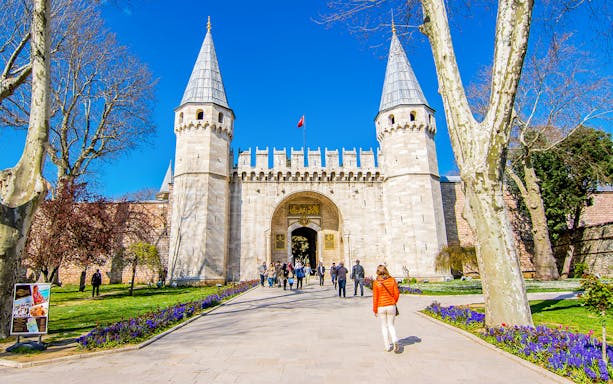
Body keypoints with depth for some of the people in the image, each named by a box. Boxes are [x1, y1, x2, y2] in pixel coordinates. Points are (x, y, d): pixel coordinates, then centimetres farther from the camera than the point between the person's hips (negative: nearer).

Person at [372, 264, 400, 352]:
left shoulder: (376, 282, -10)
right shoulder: (392, 280, -5)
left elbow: (375, 297, -9)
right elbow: (397, 293, -3)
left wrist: (375, 310, 2)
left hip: (381, 307, -1)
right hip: (391, 306, 1)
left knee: (384, 326, 14)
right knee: (391, 325, 15)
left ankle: (387, 346, 18)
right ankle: (395, 341, -9)